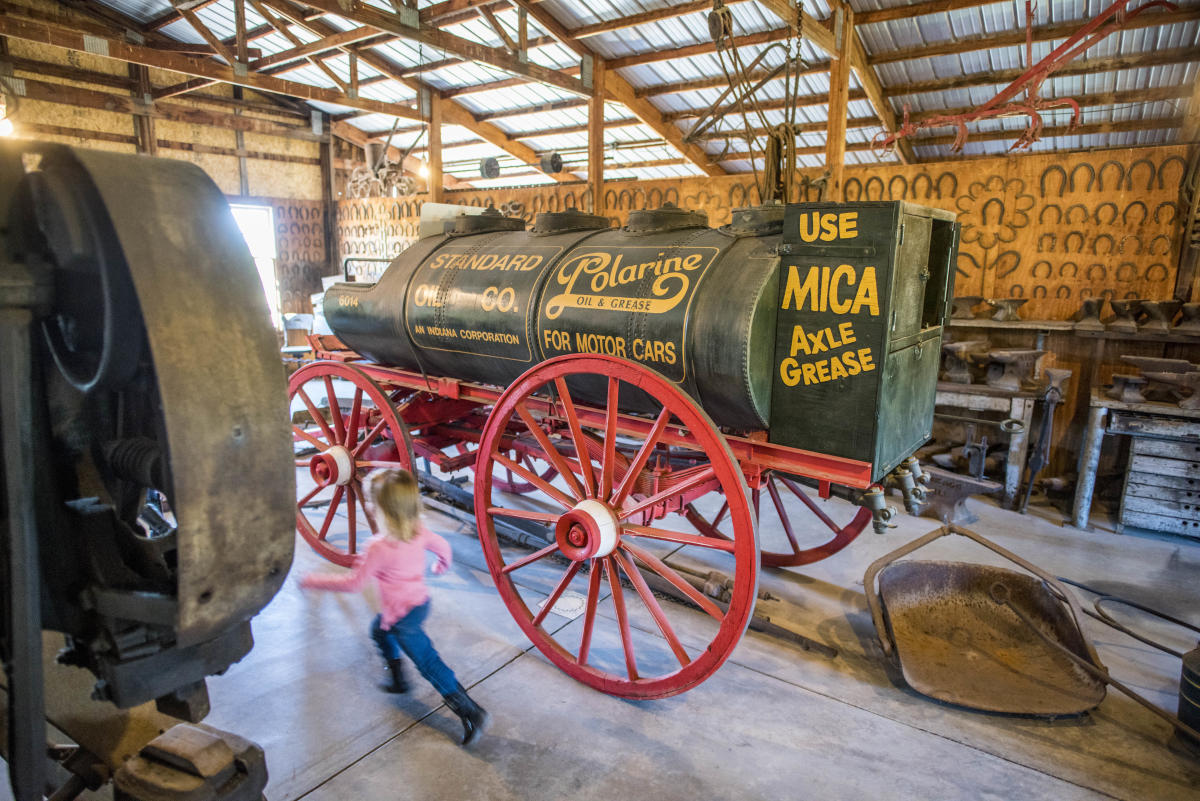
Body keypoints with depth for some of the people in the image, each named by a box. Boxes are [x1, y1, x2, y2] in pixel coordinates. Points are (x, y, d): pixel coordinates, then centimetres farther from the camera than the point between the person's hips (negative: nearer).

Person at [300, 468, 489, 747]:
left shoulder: (380, 548, -29)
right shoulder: (418, 532, -9)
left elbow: (354, 583, -19)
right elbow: (442, 545, 7)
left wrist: (315, 581, -7)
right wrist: (442, 565, 30)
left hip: (403, 616, -8)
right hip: (420, 601, 8)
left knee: (429, 664, 0)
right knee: (380, 630, 32)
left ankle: (471, 711, 2)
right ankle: (398, 679, 47)